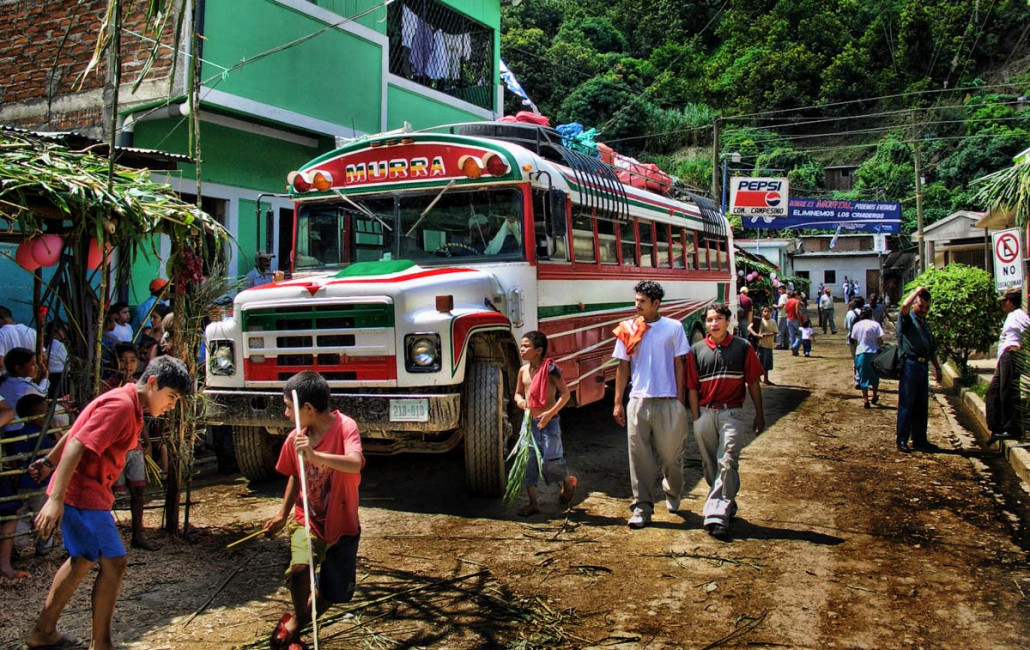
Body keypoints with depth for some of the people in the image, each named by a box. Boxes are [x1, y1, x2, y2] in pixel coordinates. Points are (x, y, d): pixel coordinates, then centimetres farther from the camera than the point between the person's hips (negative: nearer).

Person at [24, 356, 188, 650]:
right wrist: (55, 499, -30)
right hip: (82, 494, -11)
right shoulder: (121, 406, -21)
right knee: (114, 562, -5)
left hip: (88, 491, 11)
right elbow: (77, 446, -27)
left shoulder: (128, 405, 10)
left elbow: (76, 430, 22)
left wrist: (50, 462, 33)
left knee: (83, 559, 22)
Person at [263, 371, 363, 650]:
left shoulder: (345, 426, -20)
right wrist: (282, 515, 18)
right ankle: (296, 619, 3)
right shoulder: (294, 438, -5)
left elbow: (355, 463, -39)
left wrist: (316, 456, -53)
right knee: (299, 569, -25)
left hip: (341, 524, -2)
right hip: (307, 520, 2)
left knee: (334, 593, 8)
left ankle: (297, 623, 36)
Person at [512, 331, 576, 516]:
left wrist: (550, 413, -21)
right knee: (528, 461, 3)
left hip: (549, 422, -6)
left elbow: (565, 393, -13)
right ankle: (533, 503, 13)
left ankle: (568, 481, 29)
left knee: (551, 461, -4)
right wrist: (519, 400, -4)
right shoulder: (523, 371, 7)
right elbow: (518, 393, 20)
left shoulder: (549, 368, -13)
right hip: (529, 422, 6)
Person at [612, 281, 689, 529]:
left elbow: (679, 366, 3)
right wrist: (618, 403, 4)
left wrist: (680, 402, -2)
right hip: (638, 401, 1)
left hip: (668, 402, -1)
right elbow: (623, 367, 8)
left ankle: (672, 494, 36)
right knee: (640, 456, 1)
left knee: (671, 454, 9)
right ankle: (642, 506, 9)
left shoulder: (674, 327, 1)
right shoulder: (628, 329, 4)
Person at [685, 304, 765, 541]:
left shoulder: (743, 348, 1)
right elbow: (692, 388, 3)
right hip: (705, 413, 2)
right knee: (710, 465, 11)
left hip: (732, 413, -2)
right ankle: (727, 505, 30)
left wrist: (759, 414, 7)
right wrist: (696, 419, -1)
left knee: (727, 462, -13)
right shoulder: (696, 351, 3)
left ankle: (717, 514, -15)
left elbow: (753, 382, 6)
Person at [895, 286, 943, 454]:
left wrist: (937, 367, 22)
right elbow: (905, 306, -25)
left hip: (923, 366, 8)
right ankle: (902, 440, 0)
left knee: (922, 406, 12)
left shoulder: (926, 324, 21)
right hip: (910, 365, -8)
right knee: (906, 405, -4)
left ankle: (919, 440, 19)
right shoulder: (908, 319, -2)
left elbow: (932, 349, 27)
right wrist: (917, 291, -11)